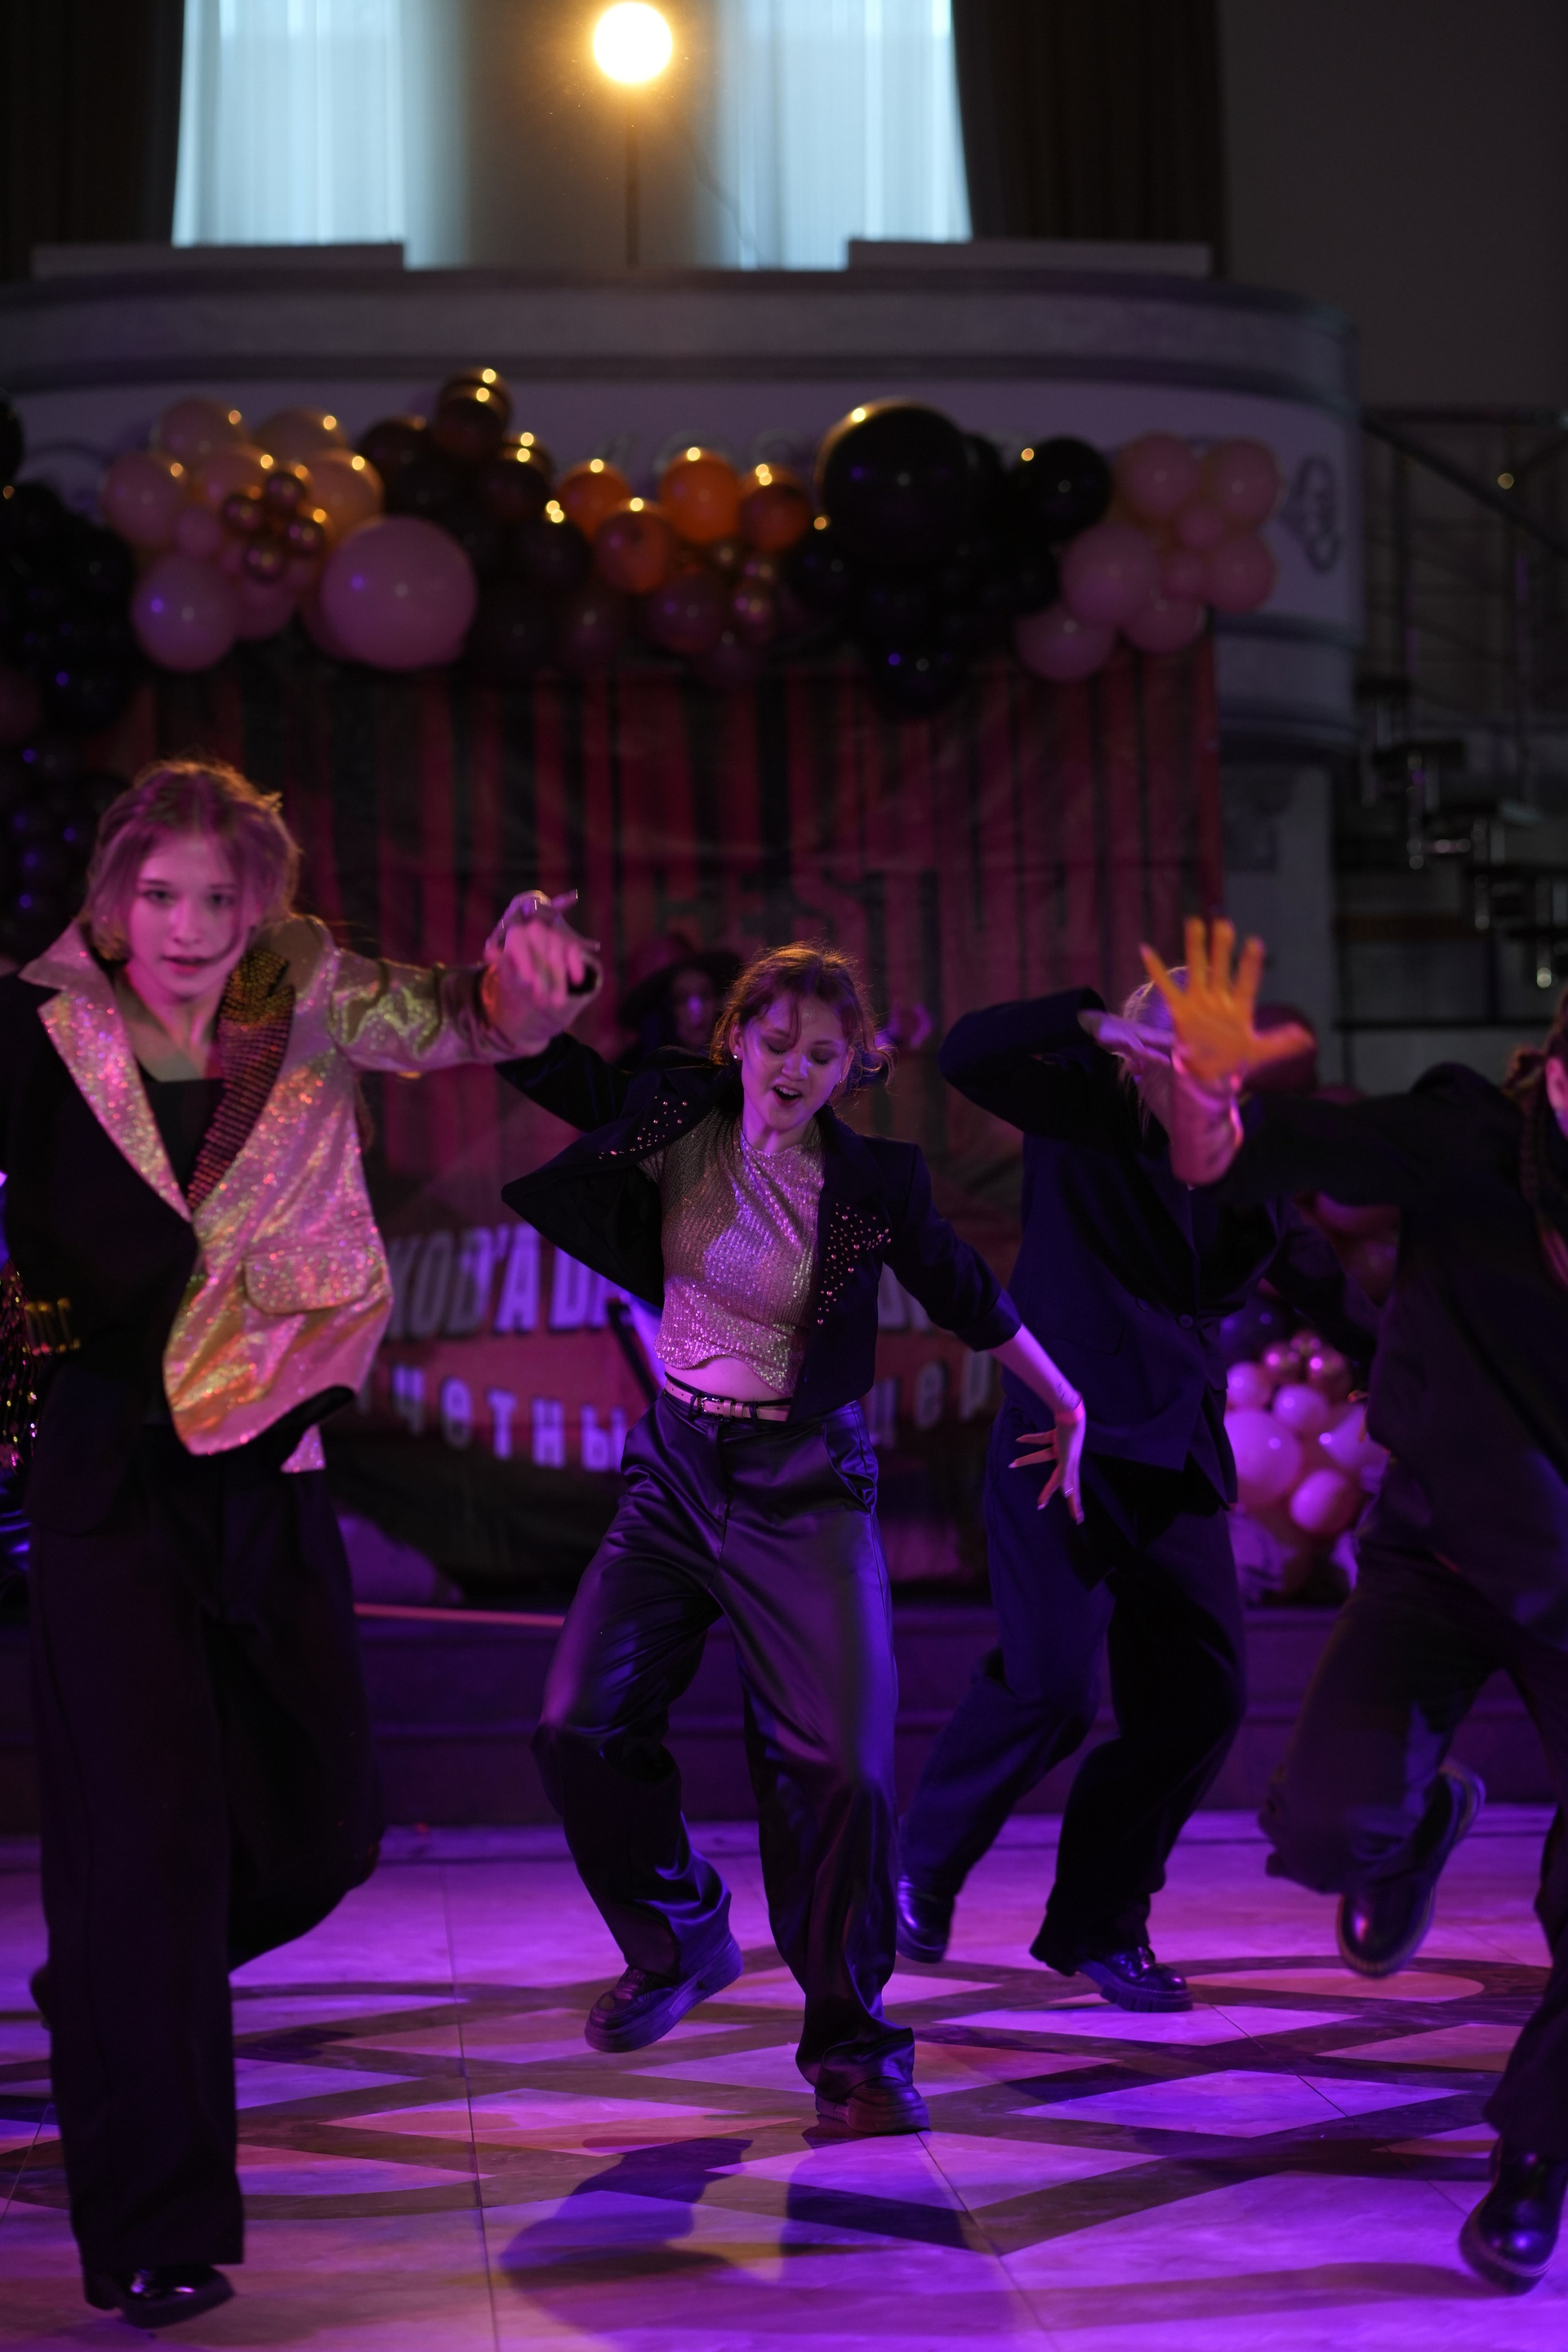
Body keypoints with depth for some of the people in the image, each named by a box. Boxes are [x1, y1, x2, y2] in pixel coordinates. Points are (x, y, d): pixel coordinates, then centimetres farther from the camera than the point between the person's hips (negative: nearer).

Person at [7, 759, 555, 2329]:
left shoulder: (303, 1008, 0)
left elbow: (454, 1030, -12)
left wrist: (516, 982, -33)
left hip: (268, 1465, 5)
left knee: (318, 1822, 12)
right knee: (151, 1832, -6)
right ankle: (154, 2232, 5)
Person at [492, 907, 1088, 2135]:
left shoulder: (874, 1180, -9)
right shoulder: (677, 1119, -2)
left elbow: (969, 1298, 6)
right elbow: (535, 1055, -2)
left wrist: (1064, 1404, 15)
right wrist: (534, 949, -22)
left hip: (805, 1490, -3)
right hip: (677, 1470, 3)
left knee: (841, 1765, -11)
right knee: (583, 1727, -6)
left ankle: (850, 2044, 8)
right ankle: (680, 1940, 22)